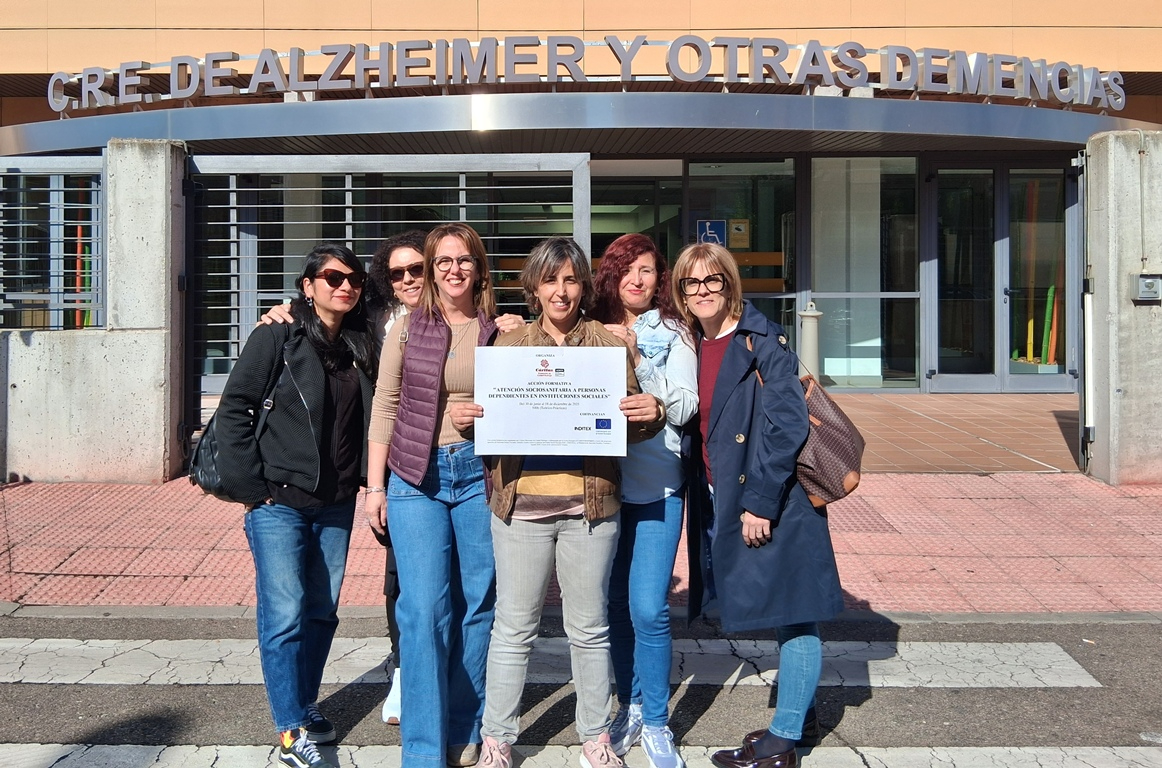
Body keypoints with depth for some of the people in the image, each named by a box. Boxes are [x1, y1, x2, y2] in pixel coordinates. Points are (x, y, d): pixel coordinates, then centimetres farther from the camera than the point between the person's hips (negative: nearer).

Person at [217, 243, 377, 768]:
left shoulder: (361, 346, 9)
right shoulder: (278, 335, -7)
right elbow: (234, 408, -9)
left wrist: (364, 478, 3)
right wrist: (249, 485, -12)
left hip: (337, 504, 6)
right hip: (280, 500, -5)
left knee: (322, 610, 13)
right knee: (285, 614, -4)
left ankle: (305, 705, 30)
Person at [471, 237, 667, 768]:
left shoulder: (609, 345, 7)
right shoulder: (508, 345, 8)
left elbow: (630, 424, 8)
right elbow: (488, 418, 12)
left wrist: (652, 415, -13)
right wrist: (473, 419, -10)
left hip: (589, 504, 0)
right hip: (520, 503, 0)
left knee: (589, 628, 11)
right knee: (513, 628, 7)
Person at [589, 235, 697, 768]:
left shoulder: (672, 333, 0)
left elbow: (684, 408, -8)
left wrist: (637, 359, -16)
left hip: (657, 483, -3)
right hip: (604, 481, 3)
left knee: (647, 608, -7)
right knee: (616, 603, 11)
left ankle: (655, 724, 12)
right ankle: (630, 707, 30)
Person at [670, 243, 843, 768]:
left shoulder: (763, 341, -12)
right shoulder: (692, 346, 9)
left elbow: (786, 423, -18)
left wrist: (761, 503, -19)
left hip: (772, 500, -7)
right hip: (719, 499, 7)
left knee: (791, 615, 3)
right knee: (779, 611, 18)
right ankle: (798, 710, 34)